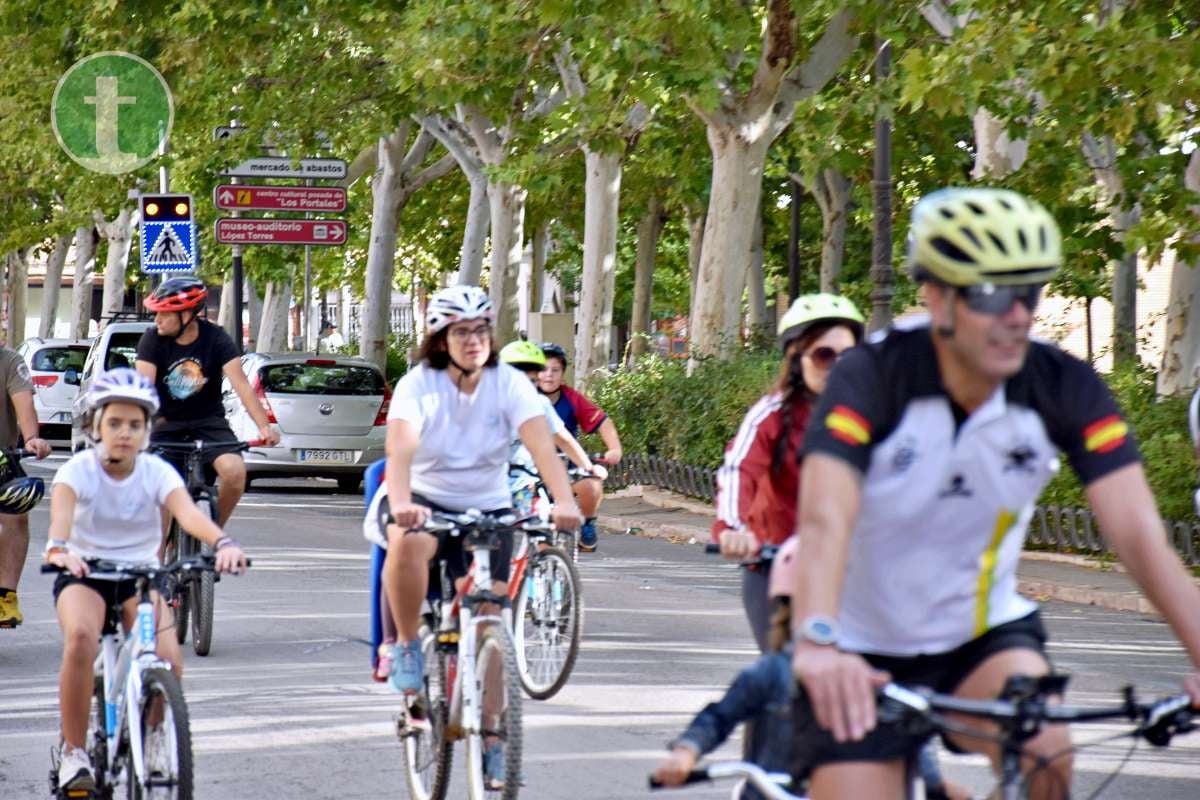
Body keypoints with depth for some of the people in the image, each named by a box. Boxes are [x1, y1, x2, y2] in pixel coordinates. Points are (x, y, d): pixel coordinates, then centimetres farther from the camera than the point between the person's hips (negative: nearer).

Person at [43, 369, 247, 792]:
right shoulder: (79, 470, -11)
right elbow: (62, 510, -33)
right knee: (80, 638, -34)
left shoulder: (156, 472, -8)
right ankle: (73, 752, -19)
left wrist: (223, 542, -48)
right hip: (84, 573, -2)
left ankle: (151, 750, 5)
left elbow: (187, 511, -27)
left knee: (167, 659, -23)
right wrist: (57, 547, -57)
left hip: (141, 574, 2)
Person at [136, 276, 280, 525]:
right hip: (167, 424, 0)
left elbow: (241, 384, -20)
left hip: (208, 421, 0)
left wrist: (264, 427, -32)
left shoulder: (216, 338, -11)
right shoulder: (153, 340, -10)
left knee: (234, 472, -24)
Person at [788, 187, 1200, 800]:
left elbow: (1139, 534, -22)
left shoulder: (1065, 389, -13)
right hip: (865, 651, -2)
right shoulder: (871, 378, -22)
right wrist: (817, 642, -56)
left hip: (981, 633, 2)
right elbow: (825, 520, -37)